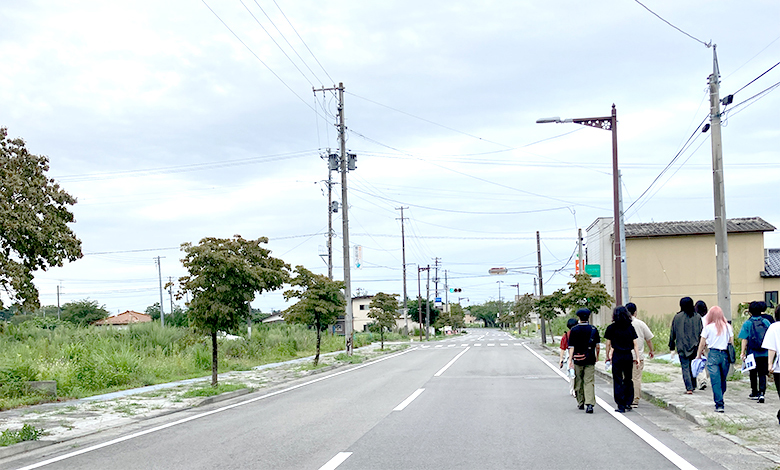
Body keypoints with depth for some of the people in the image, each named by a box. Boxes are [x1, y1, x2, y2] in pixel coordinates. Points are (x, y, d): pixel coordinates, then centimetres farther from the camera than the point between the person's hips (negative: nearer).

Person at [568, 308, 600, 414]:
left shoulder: (574, 330, -5)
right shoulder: (593, 329, 1)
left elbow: (571, 347, -8)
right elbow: (597, 345, 7)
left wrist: (570, 360, -8)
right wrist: (597, 356, 22)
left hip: (578, 359, -1)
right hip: (590, 360, 1)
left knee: (579, 382, 13)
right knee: (589, 382, -2)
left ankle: (580, 403, 24)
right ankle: (589, 403, -17)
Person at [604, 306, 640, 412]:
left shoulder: (611, 328, -4)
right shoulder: (630, 327, 2)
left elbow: (608, 344, -1)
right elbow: (635, 344, 2)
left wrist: (607, 357, 8)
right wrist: (637, 357, 4)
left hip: (617, 356, -3)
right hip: (628, 356, 3)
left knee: (618, 381, 2)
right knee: (628, 380, 16)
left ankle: (621, 406, 1)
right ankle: (628, 403, 16)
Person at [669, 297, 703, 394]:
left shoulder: (677, 317, -3)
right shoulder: (697, 317, 0)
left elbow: (672, 333, 1)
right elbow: (701, 332, 1)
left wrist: (671, 346, 9)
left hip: (682, 347, -2)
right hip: (694, 346, 2)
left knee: (685, 367, -1)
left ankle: (689, 388, -8)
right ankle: (693, 386, 22)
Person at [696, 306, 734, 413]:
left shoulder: (708, 327, -3)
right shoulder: (728, 327, 6)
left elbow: (702, 344, 2)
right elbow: (731, 342, 8)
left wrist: (698, 355, 14)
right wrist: (730, 356, 18)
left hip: (713, 354, -3)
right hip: (725, 355, 3)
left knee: (715, 381, -3)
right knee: (723, 380, 14)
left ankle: (719, 404, -9)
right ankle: (719, 402, 25)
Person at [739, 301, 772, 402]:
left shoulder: (747, 323, -6)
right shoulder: (766, 322, 1)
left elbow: (744, 339, -9)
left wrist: (743, 352, -5)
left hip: (752, 353, -1)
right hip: (765, 354, 1)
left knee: (753, 374, 14)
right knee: (762, 374, 5)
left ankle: (754, 393, 25)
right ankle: (761, 393, -11)